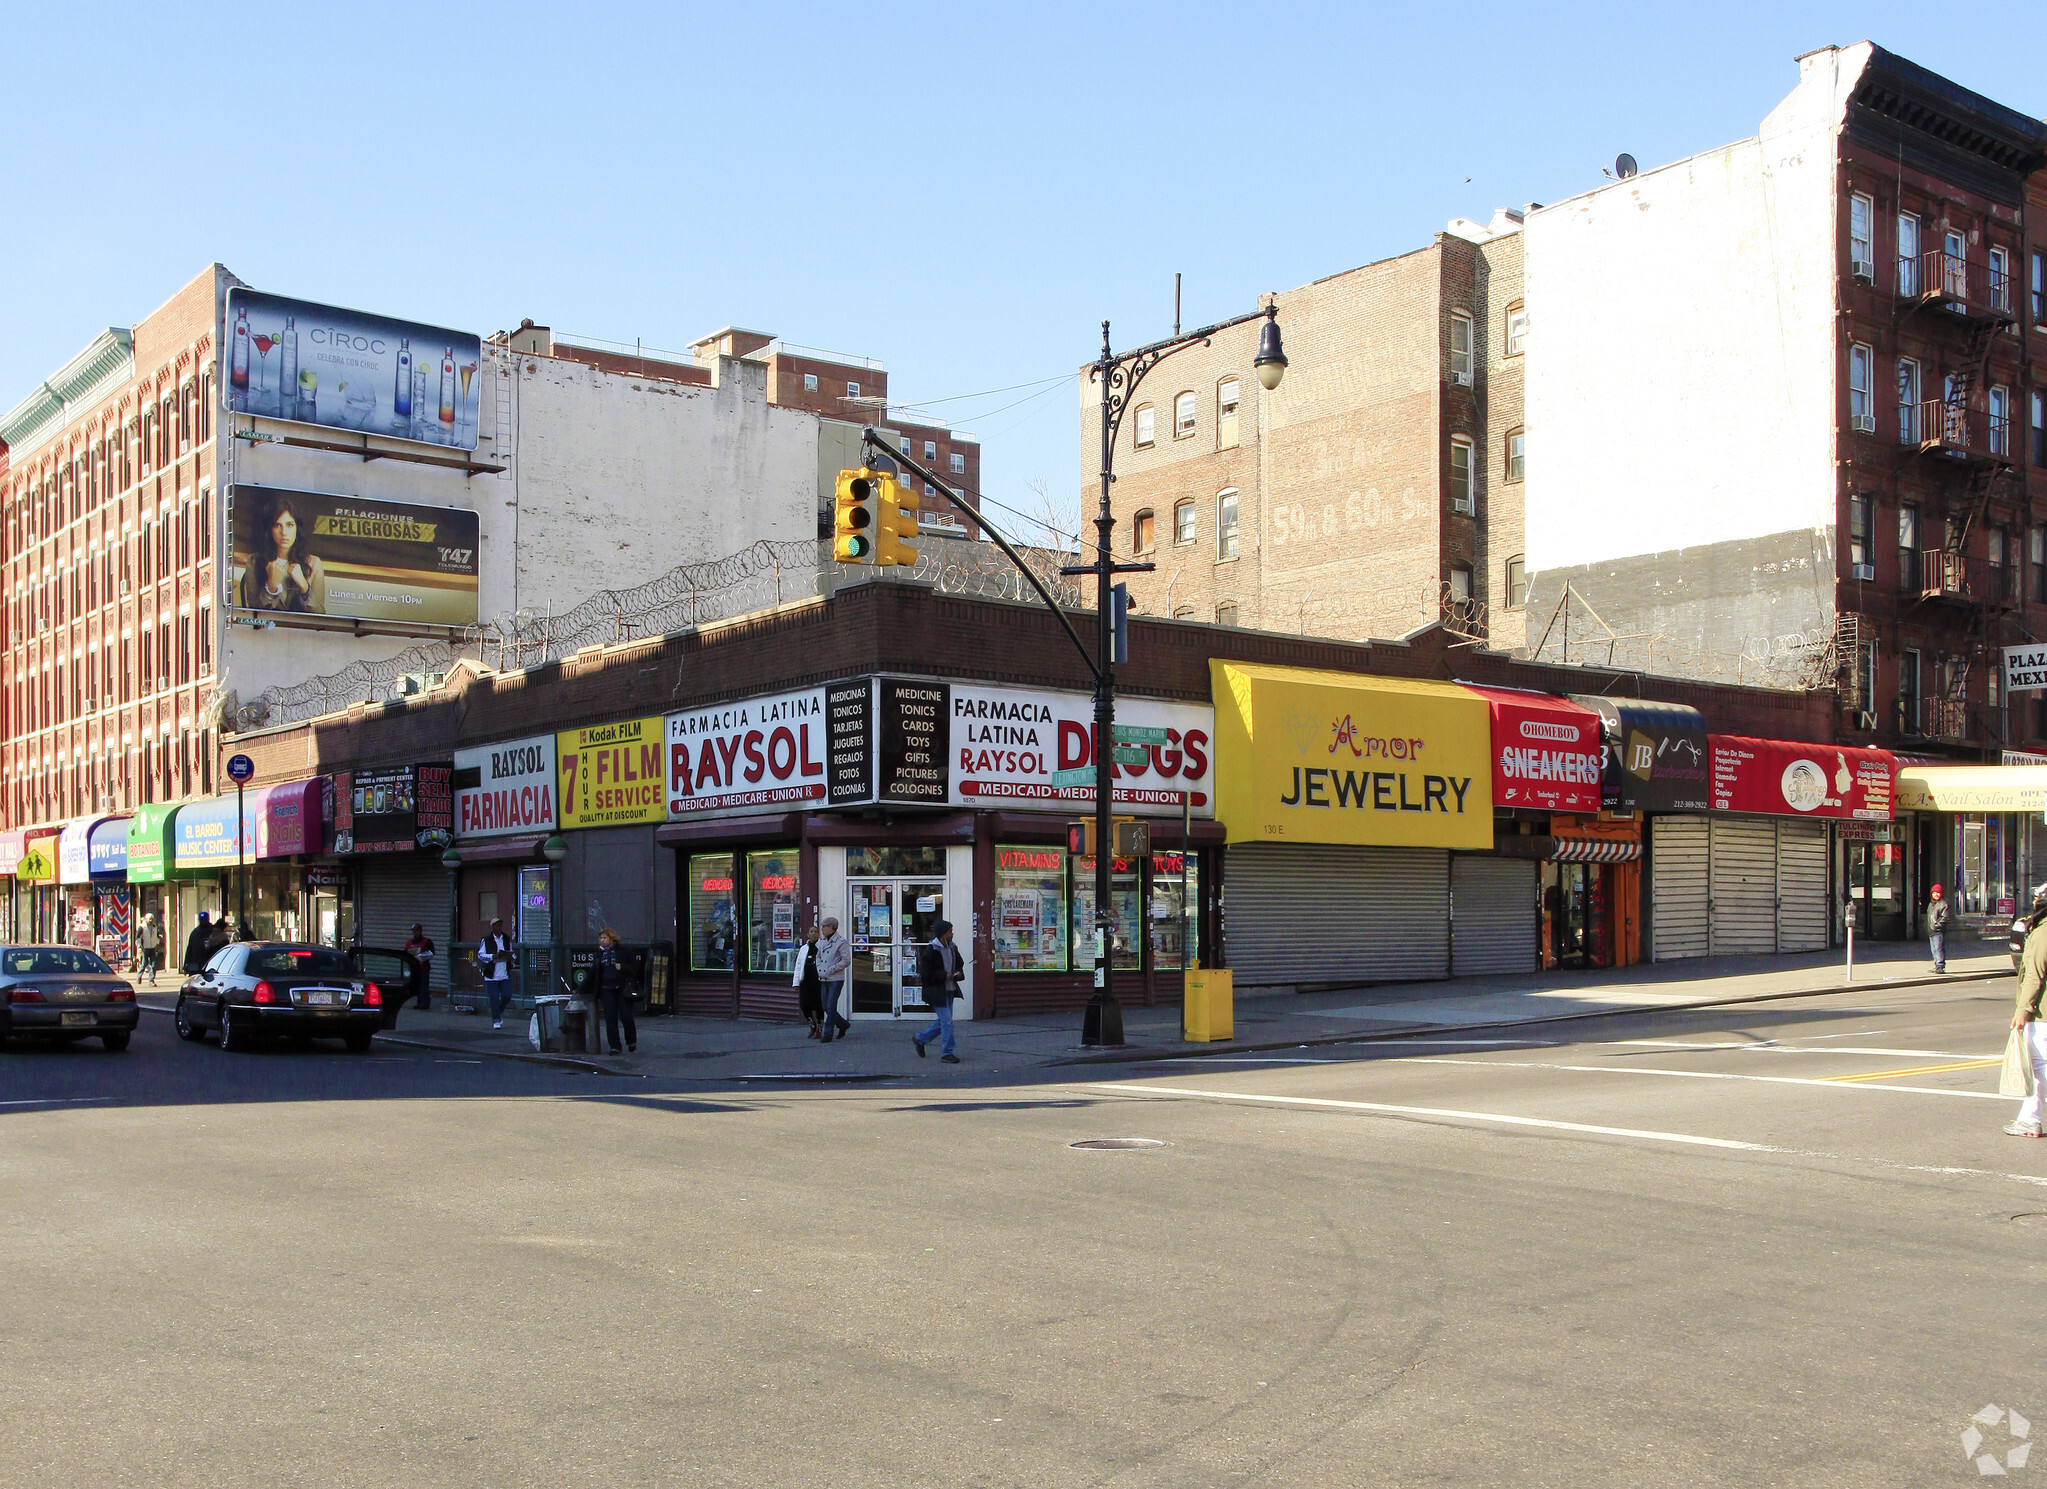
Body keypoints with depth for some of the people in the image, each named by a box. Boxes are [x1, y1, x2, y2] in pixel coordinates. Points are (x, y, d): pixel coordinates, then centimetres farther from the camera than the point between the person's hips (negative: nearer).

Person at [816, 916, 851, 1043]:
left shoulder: (840, 942, -11)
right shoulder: (821, 941, 10)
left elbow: (846, 961, -13)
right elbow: (818, 955, 24)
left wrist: (832, 970, -16)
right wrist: (818, 969, 7)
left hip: (836, 979, -7)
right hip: (823, 979, 7)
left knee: (831, 1007, -8)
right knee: (826, 1007, 9)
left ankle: (828, 1033, -2)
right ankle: (843, 1024, 28)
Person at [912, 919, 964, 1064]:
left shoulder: (952, 948, 8)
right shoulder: (930, 950, -16)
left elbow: (959, 965, 22)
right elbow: (926, 974, -17)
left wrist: (957, 973, 0)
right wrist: (945, 976, -21)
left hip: (949, 990, 8)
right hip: (936, 991, -8)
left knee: (943, 1020, 15)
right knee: (947, 1020, -9)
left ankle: (920, 1039, 33)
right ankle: (947, 1052, 1)